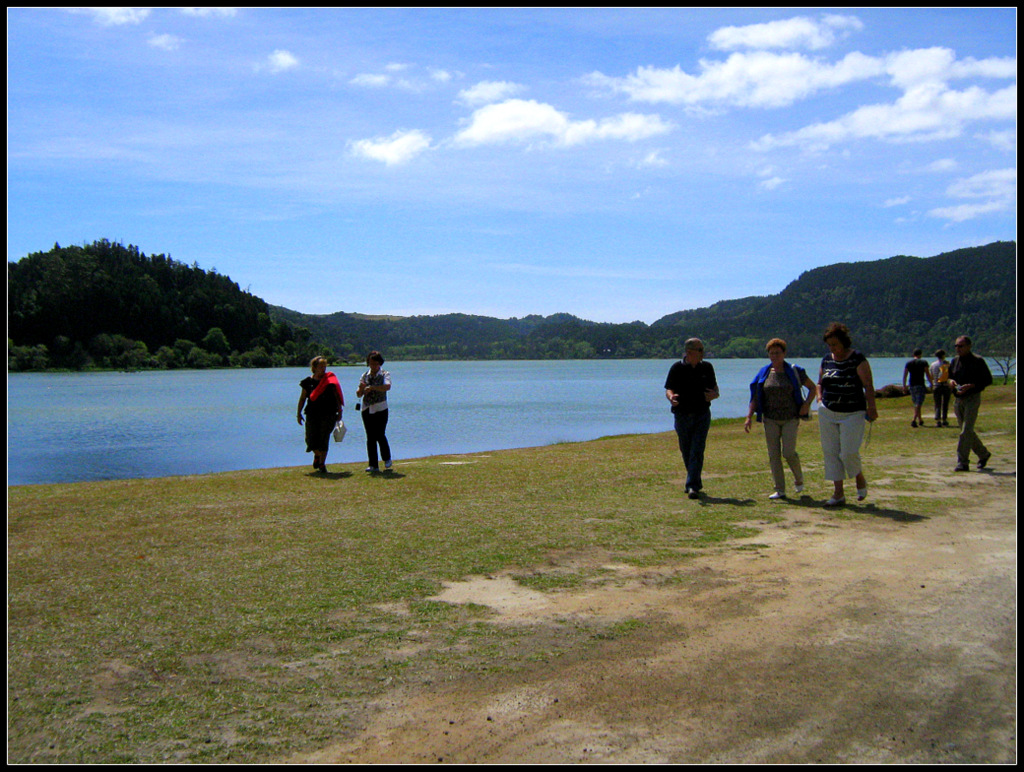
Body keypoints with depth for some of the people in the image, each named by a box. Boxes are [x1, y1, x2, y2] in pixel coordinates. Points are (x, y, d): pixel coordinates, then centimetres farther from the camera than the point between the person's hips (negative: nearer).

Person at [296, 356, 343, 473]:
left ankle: (322, 463, 3)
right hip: (312, 414, 2)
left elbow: (337, 396, 5)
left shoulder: (330, 379, 3)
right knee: (311, 439, 0)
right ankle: (317, 455, 32)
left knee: (324, 439, -6)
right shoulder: (308, 381, 5)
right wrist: (299, 413, 9)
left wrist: (339, 411, 0)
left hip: (328, 414, -1)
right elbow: (302, 398, 12)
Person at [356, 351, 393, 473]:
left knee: (380, 435, -7)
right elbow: (359, 395, 7)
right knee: (370, 438, 2)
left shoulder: (385, 374, -1)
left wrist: (372, 387, -32)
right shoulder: (365, 376, 9)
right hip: (367, 410, 4)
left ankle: (387, 459, 18)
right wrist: (361, 389, -15)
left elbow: (387, 387, -23)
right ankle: (373, 465, 5)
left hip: (380, 409, -4)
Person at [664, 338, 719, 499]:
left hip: (702, 415, 0)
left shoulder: (707, 368, 5)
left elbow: (714, 386, 15)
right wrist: (671, 397, -29)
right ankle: (696, 482, 28)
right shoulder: (677, 368, -2)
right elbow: (669, 389, -5)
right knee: (686, 451, 9)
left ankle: (693, 487, -13)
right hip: (682, 415, 0)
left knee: (697, 451, -10)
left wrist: (715, 394, -9)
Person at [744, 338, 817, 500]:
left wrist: (807, 404, -9)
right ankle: (780, 490, 7)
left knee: (788, 452, -11)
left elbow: (813, 387, 7)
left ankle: (799, 478, 20)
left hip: (791, 419, -3)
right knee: (773, 454, 0)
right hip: (770, 419, 3)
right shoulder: (764, 373, 5)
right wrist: (749, 417, -1)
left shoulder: (794, 371, -1)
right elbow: (755, 397, 8)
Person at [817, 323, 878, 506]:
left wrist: (871, 408, -18)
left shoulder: (857, 359, -7)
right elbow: (820, 383, 22)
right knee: (831, 452, 2)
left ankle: (860, 479, 20)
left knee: (849, 452, -11)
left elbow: (868, 386, -11)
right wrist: (820, 399, 6)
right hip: (827, 413, 5)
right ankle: (838, 494, 9)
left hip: (853, 413, -5)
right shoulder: (826, 360, 9)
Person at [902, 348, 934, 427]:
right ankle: (914, 420, -25)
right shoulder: (923, 362, -3)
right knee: (918, 404, -8)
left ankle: (920, 420, 28)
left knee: (916, 404, 17)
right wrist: (931, 384, 2)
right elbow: (928, 375, -5)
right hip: (920, 385, -4)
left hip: (912, 386, 4)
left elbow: (904, 376, 5)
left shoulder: (908, 363, 7)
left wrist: (904, 387, 8)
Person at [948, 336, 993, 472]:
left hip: (972, 399, -7)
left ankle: (962, 462, -11)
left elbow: (988, 380, -8)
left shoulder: (978, 361, -8)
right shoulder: (954, 361, 10)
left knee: (966, 431, -12)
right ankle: (984, 454, 34)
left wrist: (970, 386, -20)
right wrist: (951, 381, -2)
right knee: (968, 431, 14)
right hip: (958, 400, 7)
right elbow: (950, 376, 22)